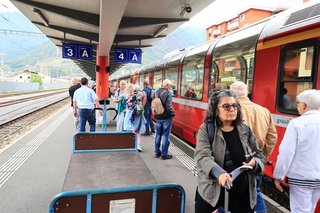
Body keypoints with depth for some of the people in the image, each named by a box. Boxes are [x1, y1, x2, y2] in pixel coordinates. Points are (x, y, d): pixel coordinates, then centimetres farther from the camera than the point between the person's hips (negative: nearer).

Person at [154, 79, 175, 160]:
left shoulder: (156, 92, 5)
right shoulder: (167, 93, -17)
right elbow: (169, 106, -22)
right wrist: (172, 114, -6)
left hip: (158, 117, 7)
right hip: (166, 117, -7)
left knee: (158, 134, 15)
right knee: (165, 136, 1)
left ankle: (157, 152, 25)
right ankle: (164, 154, 8)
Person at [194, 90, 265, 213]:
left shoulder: (245, 130, 1)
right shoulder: (206, 129, -10)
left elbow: (259, 156, 7)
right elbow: (202, 157, -22)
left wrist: (254, 163, -17)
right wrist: (219, 172, -40)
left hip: (242, 193, 3)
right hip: (211, 191, -3)